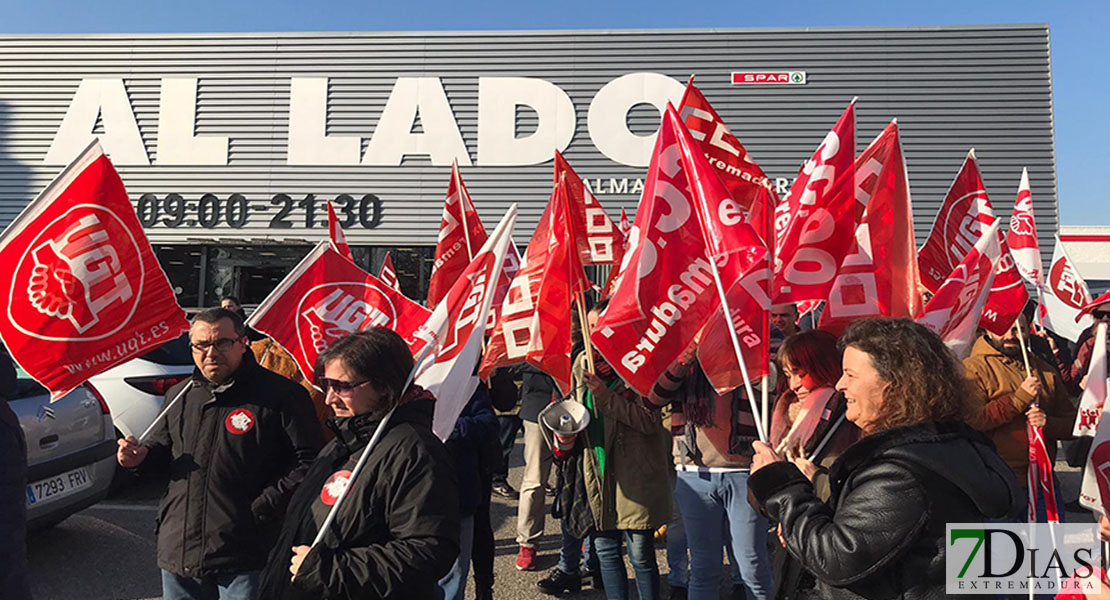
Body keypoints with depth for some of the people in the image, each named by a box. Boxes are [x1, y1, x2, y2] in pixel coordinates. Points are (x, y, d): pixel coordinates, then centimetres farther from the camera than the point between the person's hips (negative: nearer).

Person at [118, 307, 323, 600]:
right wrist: (142, 456, 4)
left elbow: (309, 459, -13)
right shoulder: (179, 396, 11)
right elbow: (162, 446, 26)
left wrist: (265, 506, -17)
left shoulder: (280, 395, -10)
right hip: (178, 547, 6)